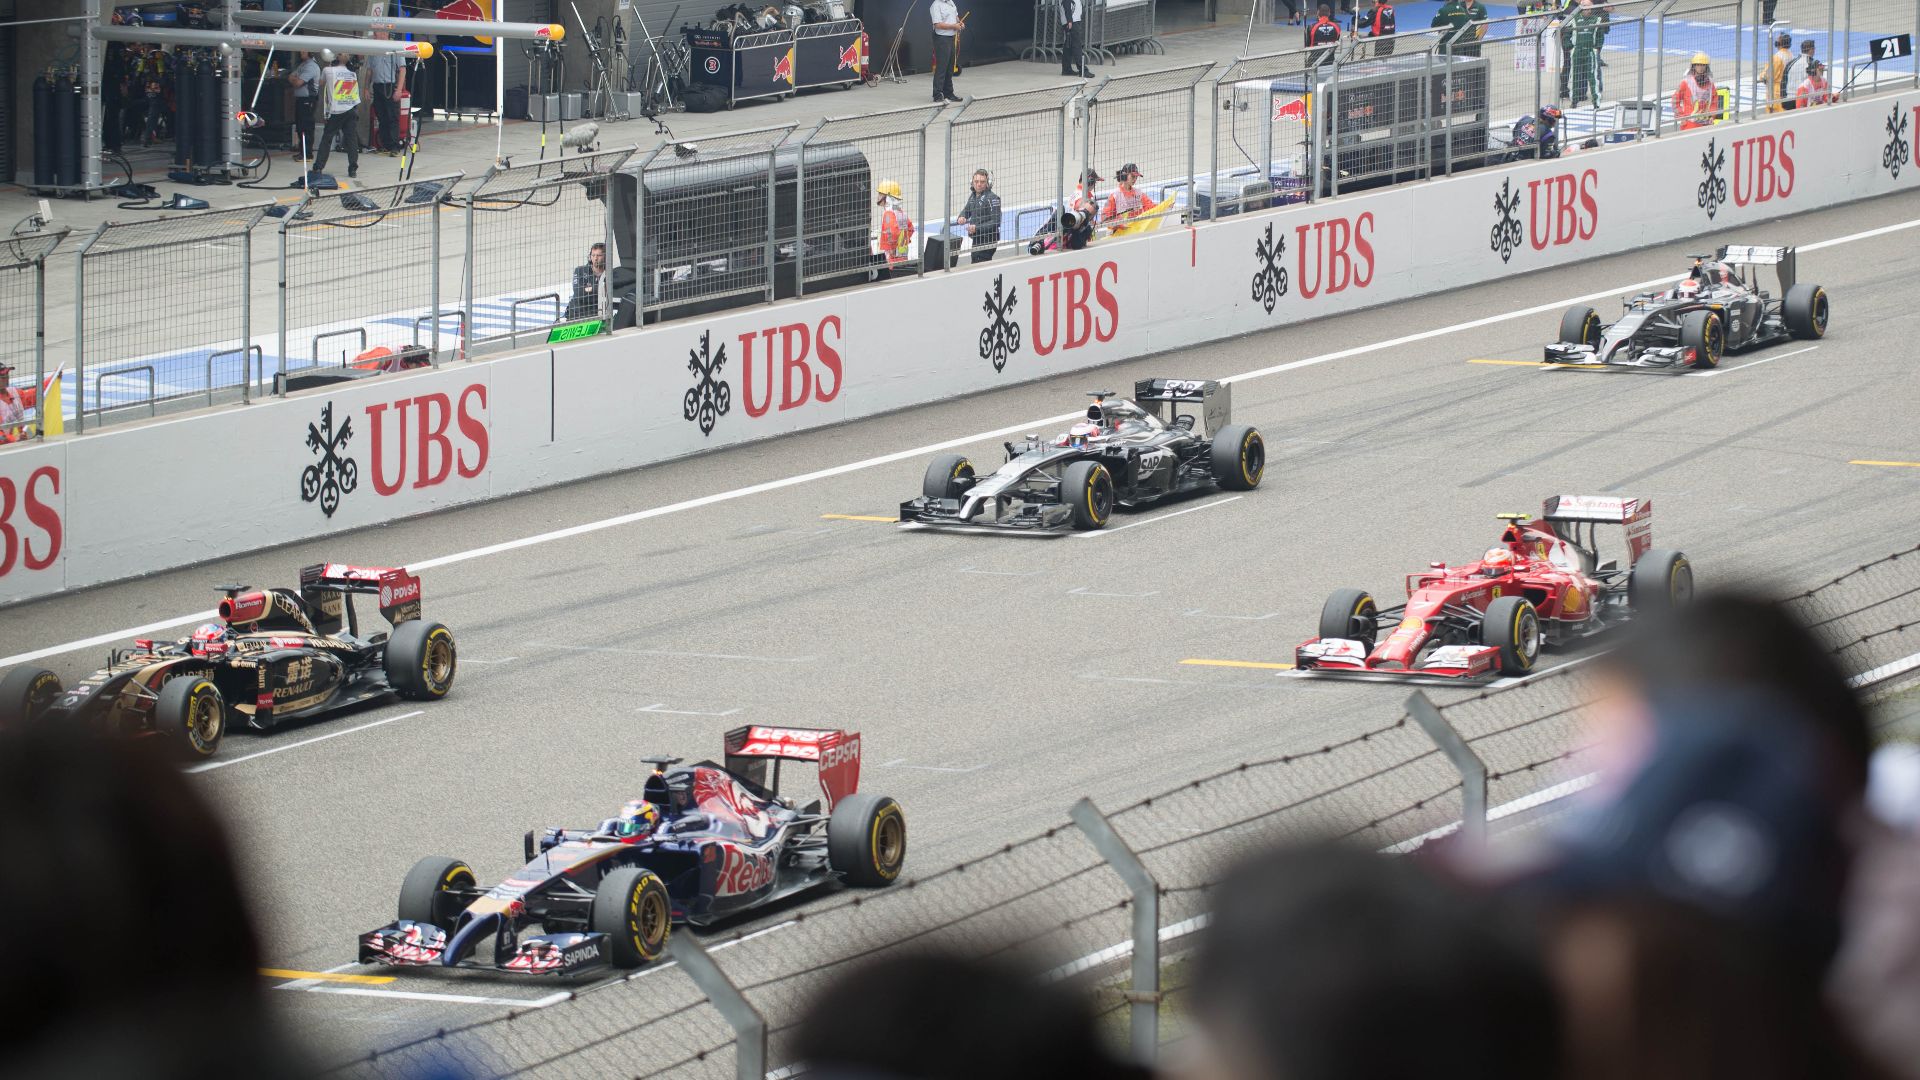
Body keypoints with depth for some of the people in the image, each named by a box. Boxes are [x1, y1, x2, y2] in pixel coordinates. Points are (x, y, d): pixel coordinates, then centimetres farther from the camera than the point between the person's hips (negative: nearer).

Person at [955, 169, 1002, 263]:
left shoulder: (992, 198, -15)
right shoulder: (973, 196, 10)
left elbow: (996, 222, -19)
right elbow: (966, 210, 26)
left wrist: (977, 228, -25)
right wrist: (962, 217, 1)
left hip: (987, 240, -9)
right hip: (976, 239, 9)